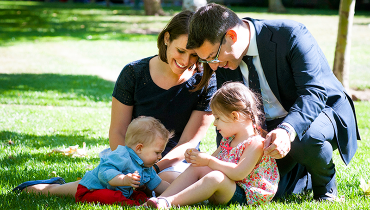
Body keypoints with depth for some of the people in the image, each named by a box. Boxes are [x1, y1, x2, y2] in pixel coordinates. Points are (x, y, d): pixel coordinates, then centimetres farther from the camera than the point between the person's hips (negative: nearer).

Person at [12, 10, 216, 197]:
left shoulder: (205, 83, -7)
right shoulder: (134, 73, -4)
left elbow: (188, 143, -9)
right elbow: (117, 132, -1)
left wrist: (153, 169, -25)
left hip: (177, 163, 0)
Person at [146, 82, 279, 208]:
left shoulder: (255, 143, -16)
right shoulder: (228, 139, 14)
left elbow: (239, 173, -27)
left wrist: (209, 161, -22)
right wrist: (196, 157, 2)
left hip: (244, 197, -9)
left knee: (216, 177, -34)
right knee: (196, 169, -6)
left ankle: (170, 201, -35)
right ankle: (162, 198, -20)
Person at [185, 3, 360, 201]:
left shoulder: (290, 34, -27)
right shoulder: (223, 56, -9)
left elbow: (314, 92, -33)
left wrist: (288, 130, -50)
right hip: (269, 125, 6)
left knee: (308, 139, -39)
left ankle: (326, 187, -6)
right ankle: (305, 176, 20)